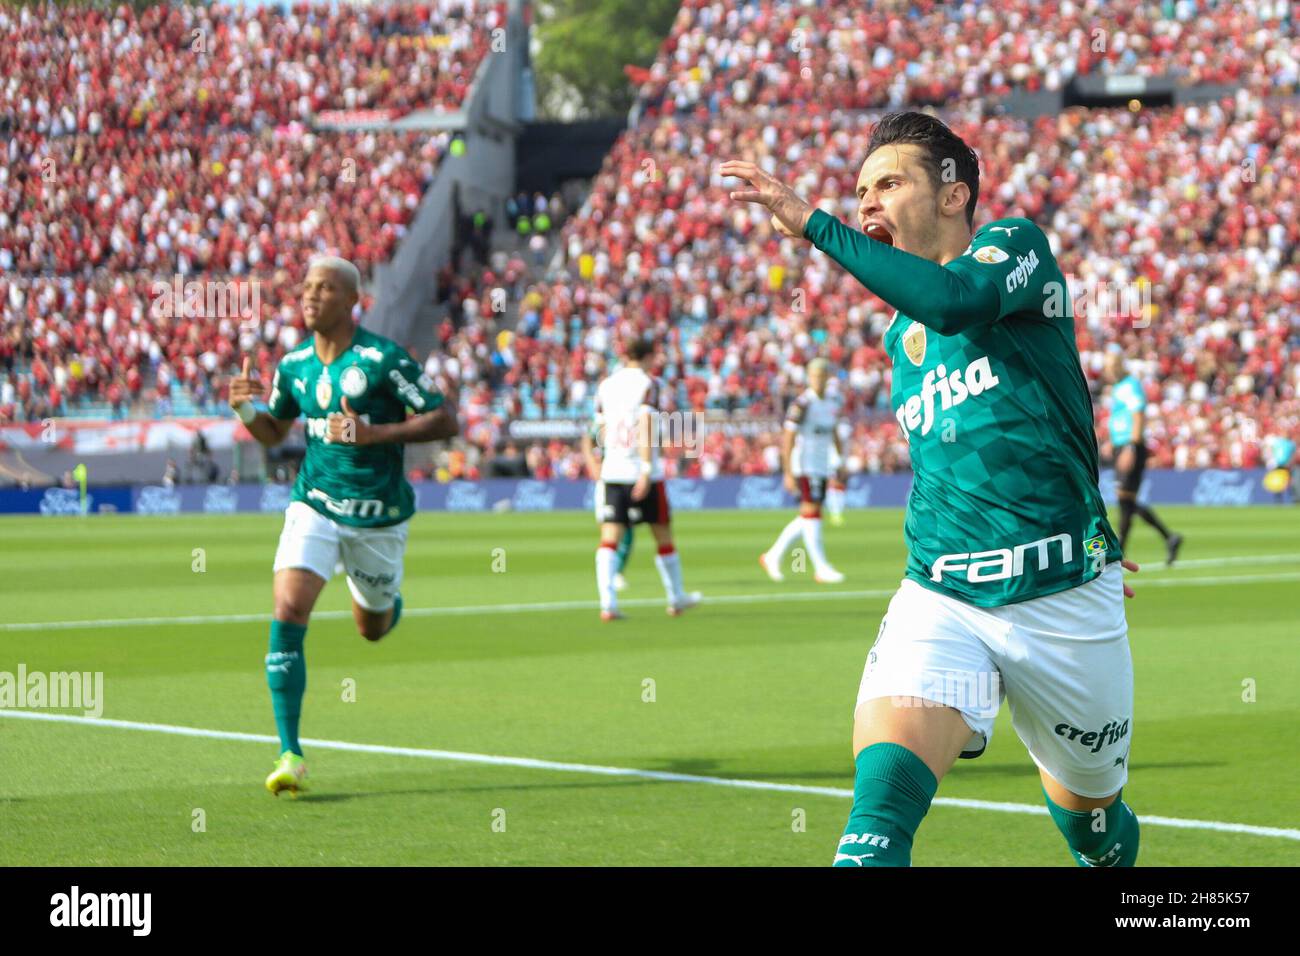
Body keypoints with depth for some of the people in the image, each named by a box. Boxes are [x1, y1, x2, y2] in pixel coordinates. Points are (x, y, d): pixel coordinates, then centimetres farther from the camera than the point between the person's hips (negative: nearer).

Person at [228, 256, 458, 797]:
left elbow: (443, 420, -13)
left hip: (378, 516, -2)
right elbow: (273, 432, 16)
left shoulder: (382, 359, -14)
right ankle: (290, 756, -17)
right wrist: (246, 410, -7)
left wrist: (375, 433, -25)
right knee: (287, 612, -20)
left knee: (372, 628, 15)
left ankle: (385, 601, 58)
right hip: (315, 506, 2)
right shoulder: (294, 365, 1)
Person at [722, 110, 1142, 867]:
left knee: (1094, 819, 16)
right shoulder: (901, 336, 15)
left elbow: (958, 302, -29)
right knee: (879, 812, -23)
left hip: (1066, 604, -3)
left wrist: (813, 223, -27)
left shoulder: (1016, 245, -4)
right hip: (939, 601, 4)